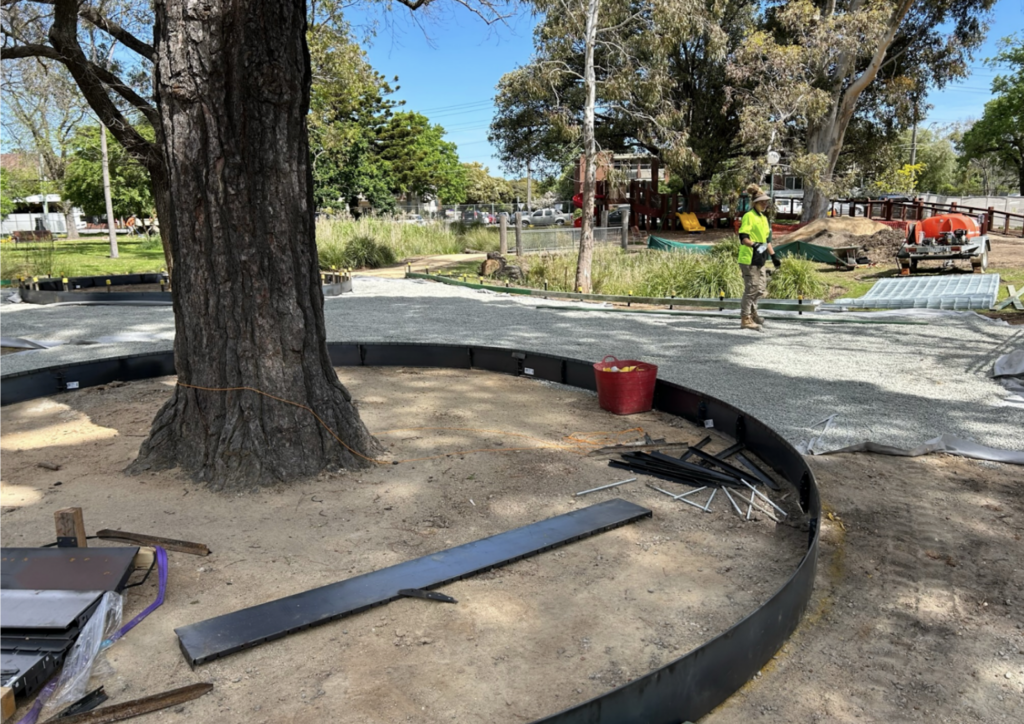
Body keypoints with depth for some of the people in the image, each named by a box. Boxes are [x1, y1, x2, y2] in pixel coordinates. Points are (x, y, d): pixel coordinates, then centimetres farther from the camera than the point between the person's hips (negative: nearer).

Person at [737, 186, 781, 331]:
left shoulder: (764, 218, 18)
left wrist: (773, 256, 19)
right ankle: (745, 319, -1)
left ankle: (752, 312, 32)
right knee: (751, 289, -8)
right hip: (748, 259, -9)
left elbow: (767, 240, 24)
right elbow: (743, 237, -19)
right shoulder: (749, 216, -9)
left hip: (759, 259, 9)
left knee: (760, 289, 14)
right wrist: (753, 245, -36)